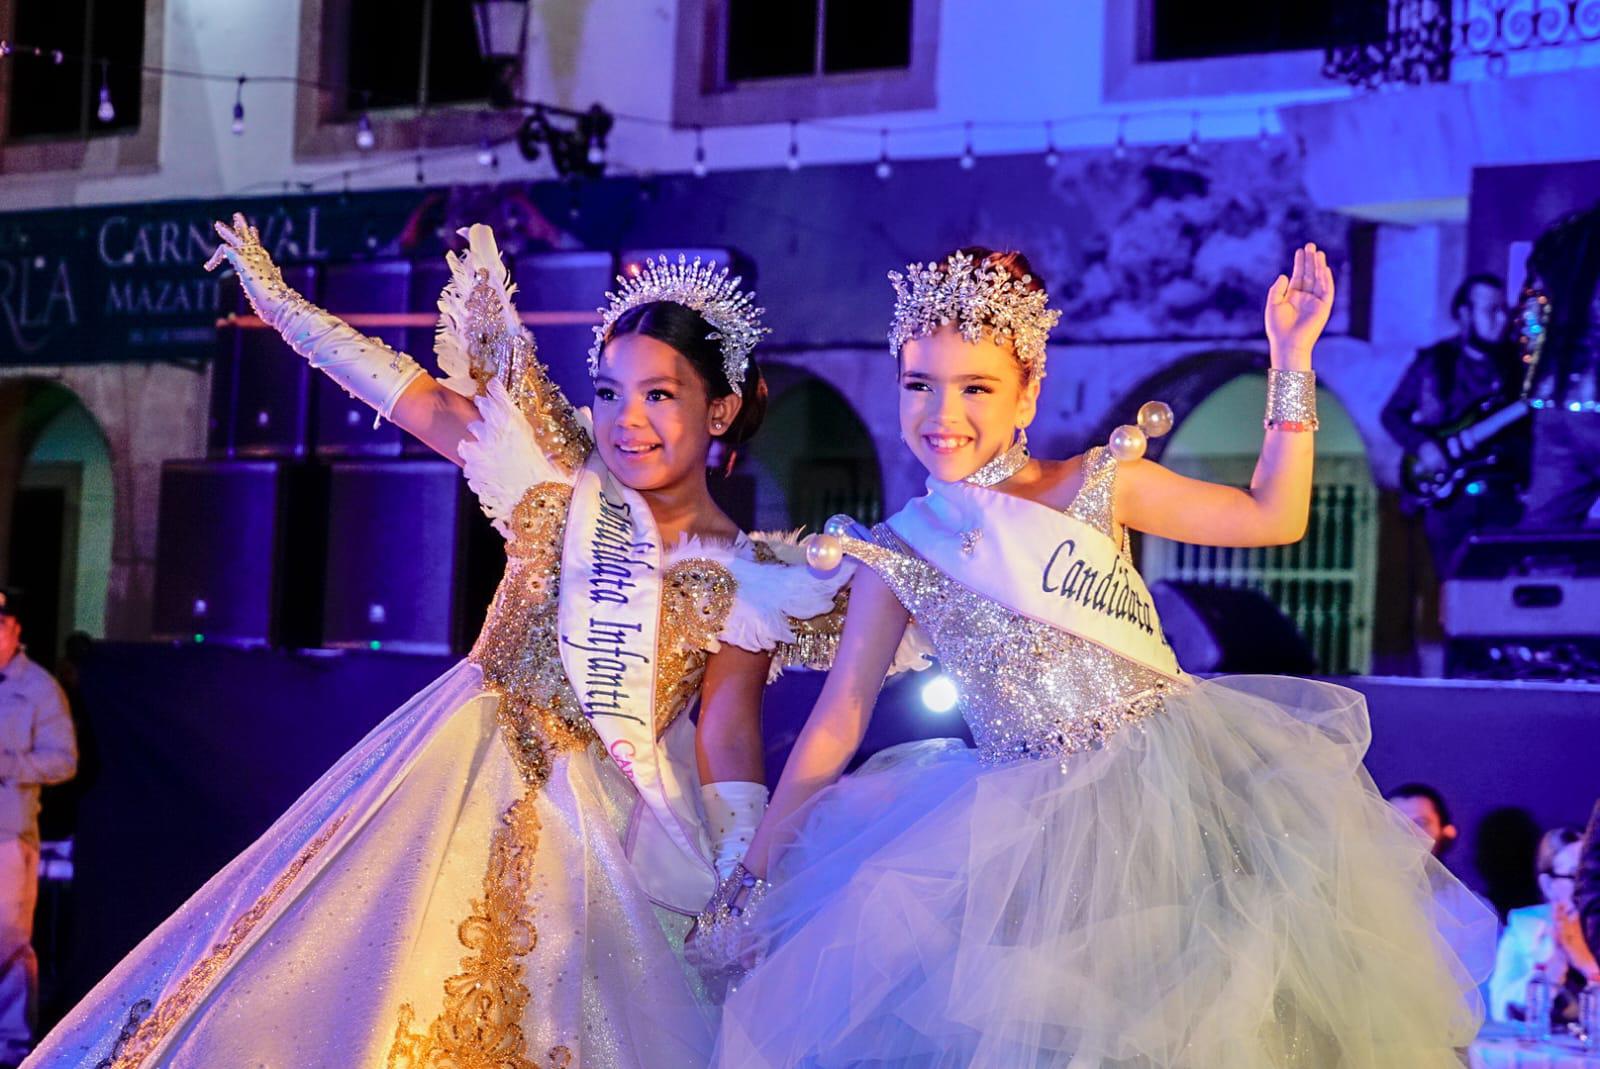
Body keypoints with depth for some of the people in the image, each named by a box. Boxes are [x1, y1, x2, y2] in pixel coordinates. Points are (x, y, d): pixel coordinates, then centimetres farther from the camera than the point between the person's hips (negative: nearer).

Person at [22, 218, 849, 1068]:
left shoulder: (744, 579, 1)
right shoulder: (564, 479, 1)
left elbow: (729, 733, -3)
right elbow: (407, 393, 1)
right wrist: (272, 293, 2)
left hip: (616, 825, 0)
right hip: (473, 781, 0)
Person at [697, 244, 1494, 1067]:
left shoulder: (1097, 483, 2)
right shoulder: (895, 556, 4)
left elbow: (1274, 517, 1)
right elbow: (834, 726, 7)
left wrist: (1290, 361, -6)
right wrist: (757, 875, 5)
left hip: (1176, 783, -1)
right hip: (1030, 828, 1)